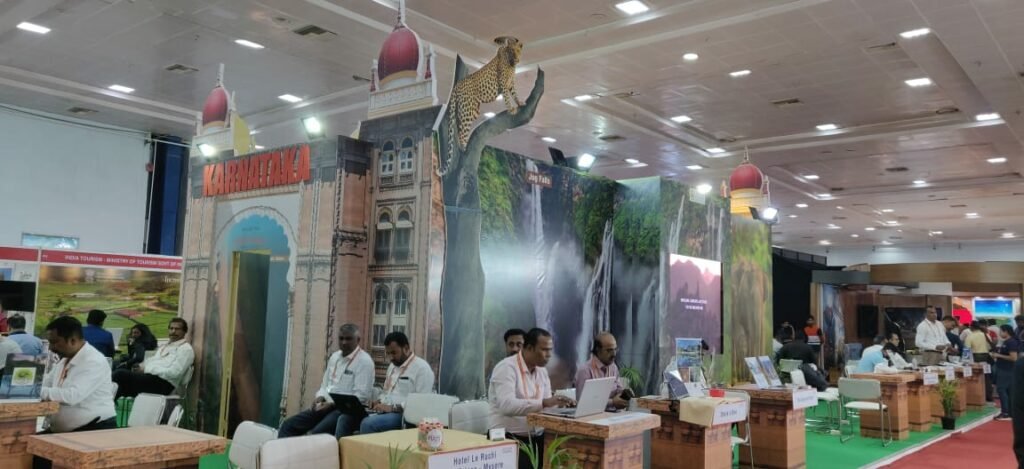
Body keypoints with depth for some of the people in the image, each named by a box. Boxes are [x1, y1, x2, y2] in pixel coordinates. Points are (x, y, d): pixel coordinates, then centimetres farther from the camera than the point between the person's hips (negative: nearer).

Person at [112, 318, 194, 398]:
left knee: (121, 374, -21)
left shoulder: (186, 349, 0)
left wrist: (146, 369, -12)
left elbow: (174, 373, -13)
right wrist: (141, 366, -1)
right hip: (149, 377, 8)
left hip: (164, 383, -8)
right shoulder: (164, 347, 28)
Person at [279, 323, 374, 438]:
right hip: (327, 406, 8)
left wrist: (332, 404, -19)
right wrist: (320, 398, -1)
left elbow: (361, 396, -16)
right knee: (288, 425, -3)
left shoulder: (364, 361, -10)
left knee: (317, 433, -30)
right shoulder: (334, 357, 14)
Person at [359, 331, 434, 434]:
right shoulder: (392, 366, 19)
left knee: (368, 424, -29)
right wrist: (379, 402, 8)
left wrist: (393, 407, -19)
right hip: (387, 412, 8)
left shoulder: (422, 367, -8)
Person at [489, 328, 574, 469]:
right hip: (508, 437, -7)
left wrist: (558, 404, -11)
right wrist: (543, 403, -34)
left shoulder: (542, 370, 12)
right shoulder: (506, 368, -13)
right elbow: (507, 405, -28)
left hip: (535, 436, 7)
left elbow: (546, 406, 10)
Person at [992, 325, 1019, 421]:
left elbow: (1014, 358, -22)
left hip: (1007, 370, -10)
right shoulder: (1005, 342, 13)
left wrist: (999, 355, -17)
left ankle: (1005, 413, -8)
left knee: (1001, 389, -10)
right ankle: (1010, 412, 15)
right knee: (1008, 391, 11)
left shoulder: (1012, 342, -16)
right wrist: (996, 355, 10)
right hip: (1003, 369, 10)